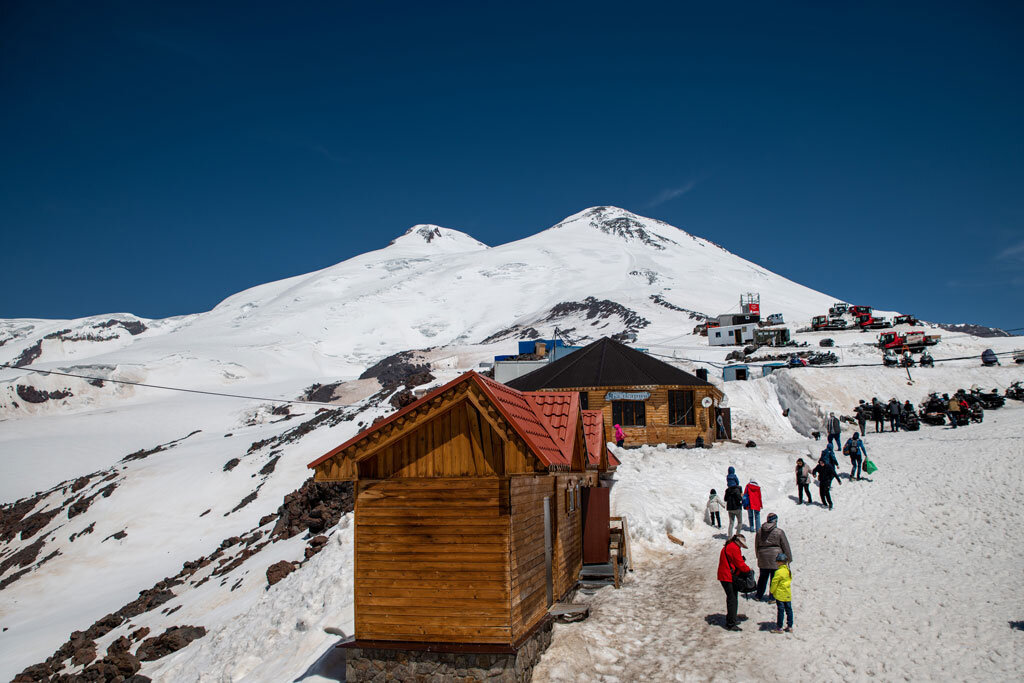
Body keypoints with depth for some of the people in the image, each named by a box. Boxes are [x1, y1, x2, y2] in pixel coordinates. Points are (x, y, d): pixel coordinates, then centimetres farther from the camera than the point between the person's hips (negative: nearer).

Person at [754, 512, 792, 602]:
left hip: (763, 558, 4)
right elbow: (785, 546, -4)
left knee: (762, 577, 17)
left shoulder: (759, 531, 3)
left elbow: (756, 545, 12)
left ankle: (759, 595, 25)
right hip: (775, 558, -4)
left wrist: (758, 556, 24)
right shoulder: (779, 532, -11)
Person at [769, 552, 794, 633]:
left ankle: (779, 628, 3)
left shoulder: (779, 572, -19)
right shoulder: (788, 570, 6)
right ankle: (790, 626, 17)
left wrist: (771, 592, -2)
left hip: (780, 594, -8)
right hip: (788, 594, 8)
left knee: (780, 610, -2)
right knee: (788, 609, 11)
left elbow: (774, 583, -15)